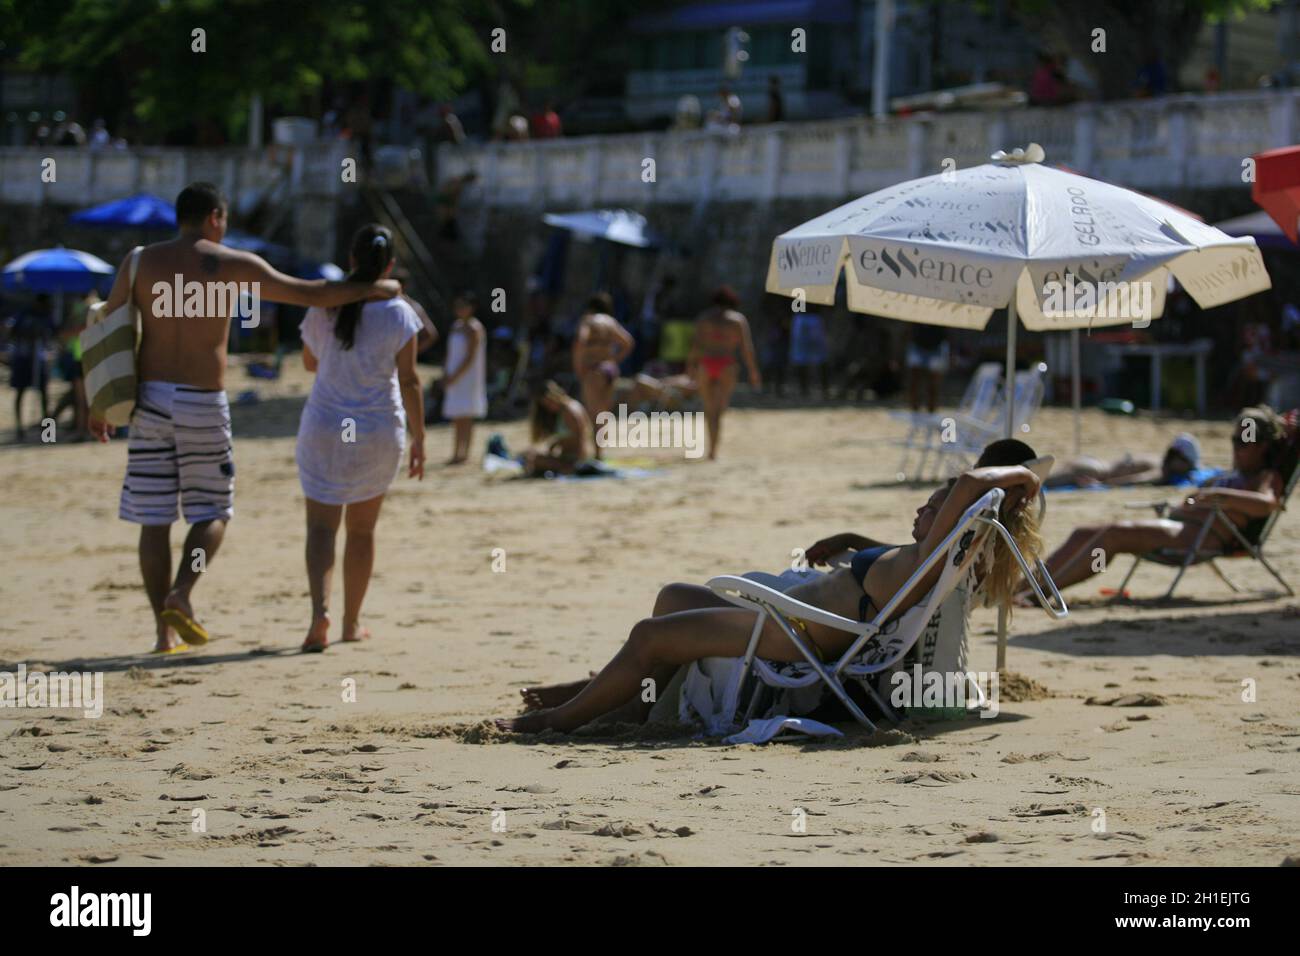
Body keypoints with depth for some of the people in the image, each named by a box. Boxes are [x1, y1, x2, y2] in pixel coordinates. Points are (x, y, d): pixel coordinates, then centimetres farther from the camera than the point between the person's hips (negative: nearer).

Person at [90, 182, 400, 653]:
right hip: (203, 403, -3)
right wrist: (374, 289, 15)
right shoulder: (233, 265, -1)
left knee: (154, 518, 6)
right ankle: (181, 595, -12)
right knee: (212, 511, 12)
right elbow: (310, 294, 2)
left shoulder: (140, 262, 6)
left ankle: (165, 631, 4)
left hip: (150, 399, 3)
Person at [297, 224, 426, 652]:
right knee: (362, 528, 14)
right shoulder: (398, 312, -7)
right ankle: (352, 622, 21)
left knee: (322, 524, 0)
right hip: (379, 431, 0)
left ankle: (319, 609, -24)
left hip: (324, 428, 0)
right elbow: (408, 381, -7)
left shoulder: (323, 307, -2)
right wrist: (418, 438, -1)